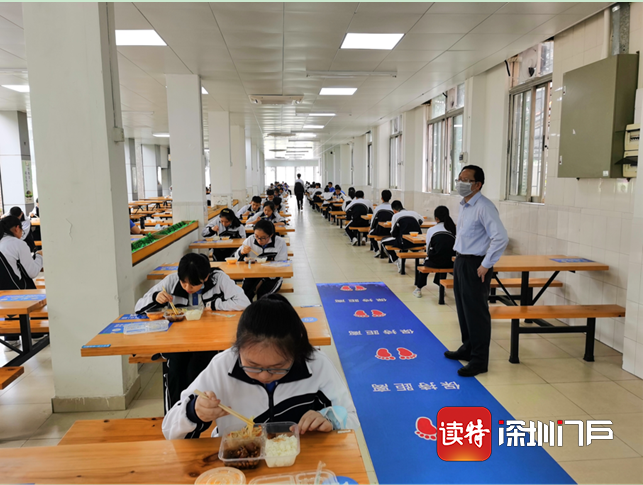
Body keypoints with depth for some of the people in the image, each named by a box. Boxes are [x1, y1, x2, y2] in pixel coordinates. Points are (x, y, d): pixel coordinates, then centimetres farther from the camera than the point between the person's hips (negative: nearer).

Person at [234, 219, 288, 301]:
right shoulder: (250, 240, 2)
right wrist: (242, 253, -12)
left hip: (272, 277, -2)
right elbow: (237, 259, 13)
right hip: (252, 275, 2)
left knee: (262, 293, -31)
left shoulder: (280, 243, -4)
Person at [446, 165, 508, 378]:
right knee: (463, 309, 19)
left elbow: (501, 238, -26)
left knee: (476, 313, -1)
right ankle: (467, 348, 36)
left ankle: (479, 360, 11)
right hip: (461, 262, 9)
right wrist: (459, 257, 17)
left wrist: (486, 265, -22)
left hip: (475, 265, -9)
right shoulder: (464, 205, 11)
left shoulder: (484, 207, -19)